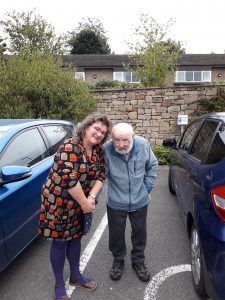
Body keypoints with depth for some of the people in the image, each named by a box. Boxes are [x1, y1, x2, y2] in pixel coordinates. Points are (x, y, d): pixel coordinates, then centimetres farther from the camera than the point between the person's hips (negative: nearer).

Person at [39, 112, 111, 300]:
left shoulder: (98, 150, -1)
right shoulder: (70, 147, -24)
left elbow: (100, 175, -2)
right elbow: (70, 179, -29)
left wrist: (91, 197, -17)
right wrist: (85, 203, -20)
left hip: (80, 203, 6)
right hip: (58, 201, -6)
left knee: (75, 238, 19)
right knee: (60, 241, 8)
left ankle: (75, 276, 41)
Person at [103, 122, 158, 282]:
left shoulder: (143, 144, -17)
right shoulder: (106, 149, -26)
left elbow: (152, 165, 2)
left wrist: (148, 186, 1)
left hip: (140, 201, 2)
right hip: (115, 202, -1)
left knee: (139, 233, 20)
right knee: (116, 234, 17)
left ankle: (138, 261, 47)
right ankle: (118, 260, 46)